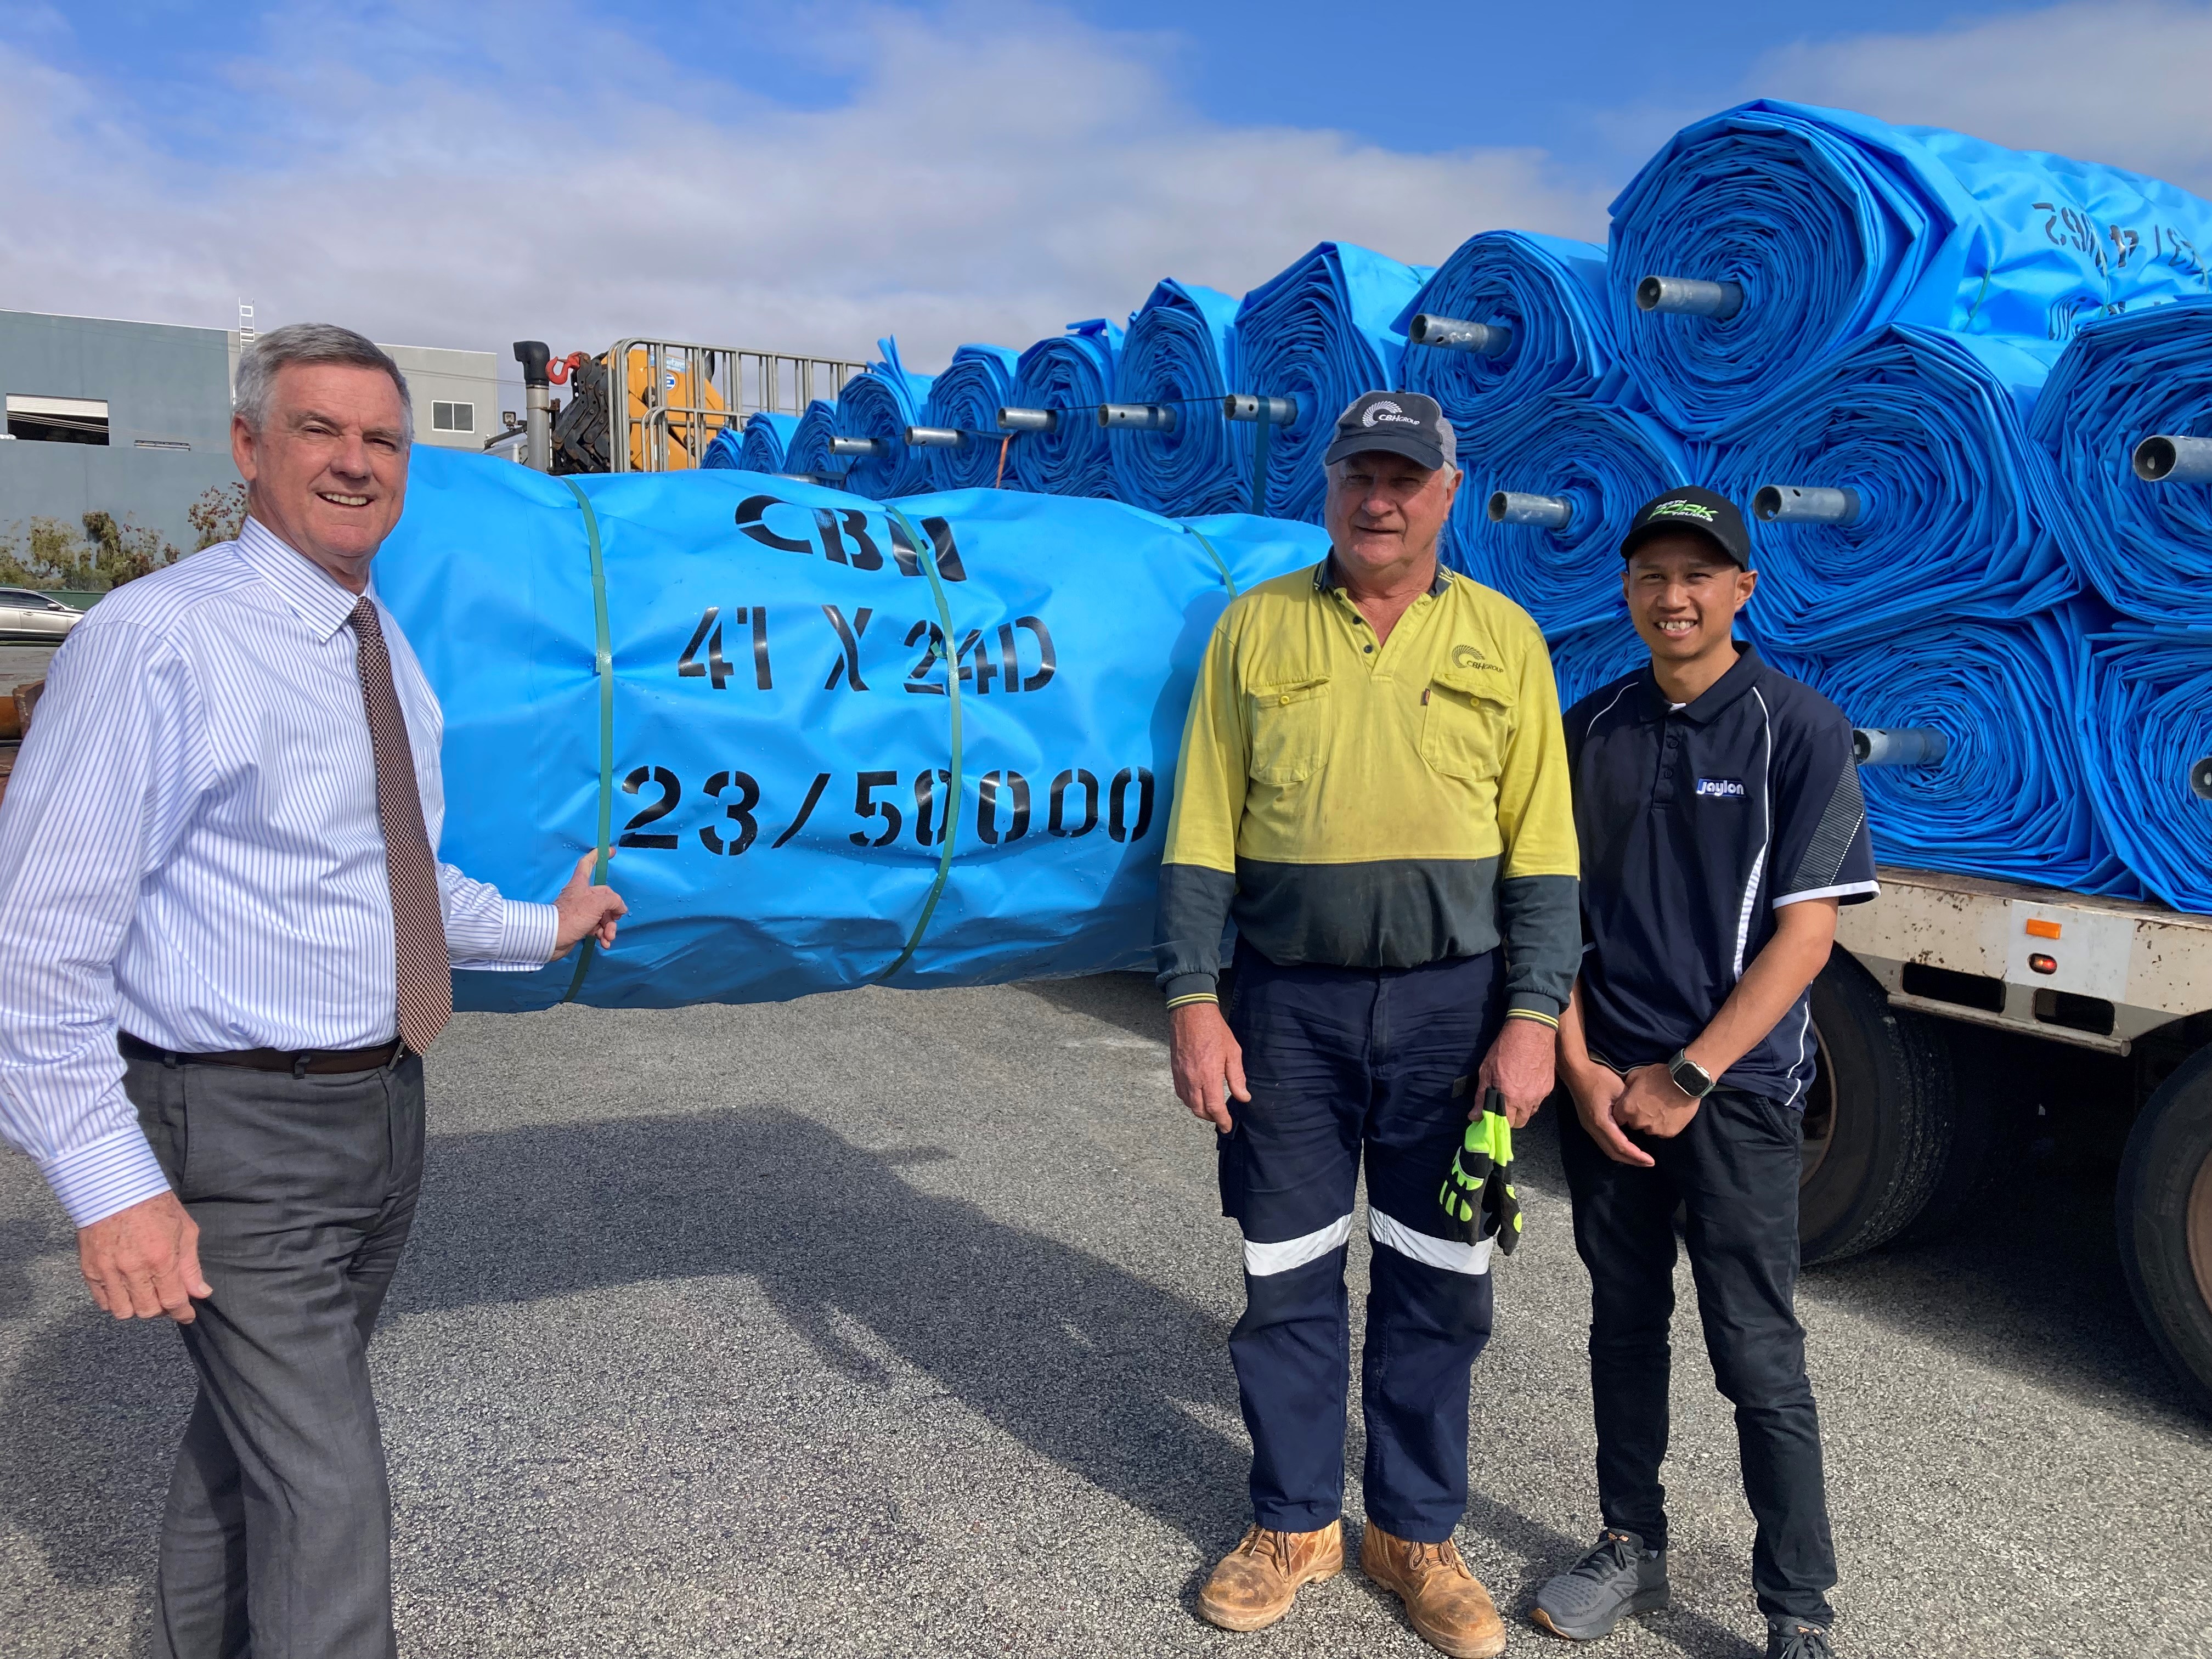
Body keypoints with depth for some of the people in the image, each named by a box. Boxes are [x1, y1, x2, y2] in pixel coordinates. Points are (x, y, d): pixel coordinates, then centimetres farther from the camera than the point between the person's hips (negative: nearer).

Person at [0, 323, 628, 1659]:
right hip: (241, 1133, -8)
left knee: (258, 1426, 25)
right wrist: (113, 1187, -21)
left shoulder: (387, 650, 9)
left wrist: (543, 930, 21)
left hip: (384, 1105, 8)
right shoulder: (158, 639, -16)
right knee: (328, 1502, -4)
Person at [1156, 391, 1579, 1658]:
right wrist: (1194, 1001, -5)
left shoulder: (1504, 637, 5)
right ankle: (1296, 1525, 29)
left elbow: (1543, 849, 3)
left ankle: (1416, 1532, 29)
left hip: (1453, 1001, 0)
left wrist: (1534, 1016, -5)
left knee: (1437, 1284, 9)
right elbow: (1202, 832, 2)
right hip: (1290, 1000, 0)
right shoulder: (1257, 628, 5)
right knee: (1290, 1276, 10)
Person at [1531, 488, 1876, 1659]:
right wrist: (1581, 1067, -4)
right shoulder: (1591, 732, 6)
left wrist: (1688, 1078, -13)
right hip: (1603, 1082, 4)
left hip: (1734, 1088, -4)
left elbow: (1806, 930, -10)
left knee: (1757, 1353, 1)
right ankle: (1632, 1547, 32)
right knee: (1624, 1321, 15)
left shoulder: (1799, 730, -6)